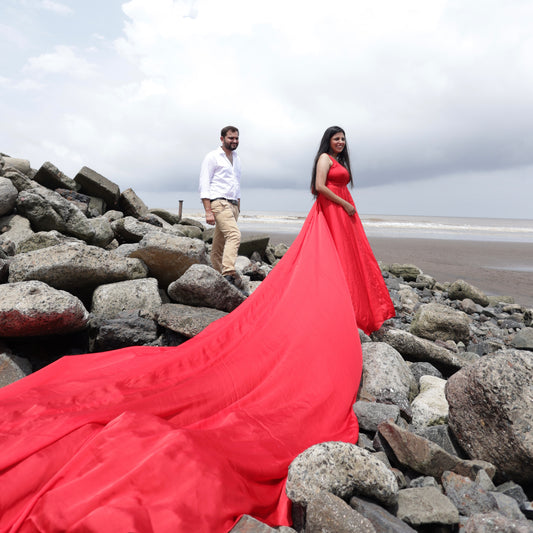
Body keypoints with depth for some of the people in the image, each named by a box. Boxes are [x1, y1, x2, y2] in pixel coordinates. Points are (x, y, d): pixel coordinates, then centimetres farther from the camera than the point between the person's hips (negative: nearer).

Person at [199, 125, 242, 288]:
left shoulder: (236, 159, 22)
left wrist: (238, 209, 23)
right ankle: (229, 273, -33)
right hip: (218, 203, -7)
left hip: (232, 204, 7)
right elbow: (204, 185, -7)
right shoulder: (212, 157, 0)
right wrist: (208, 211, -16)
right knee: (234, 234, -26)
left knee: (220, 244, 8)